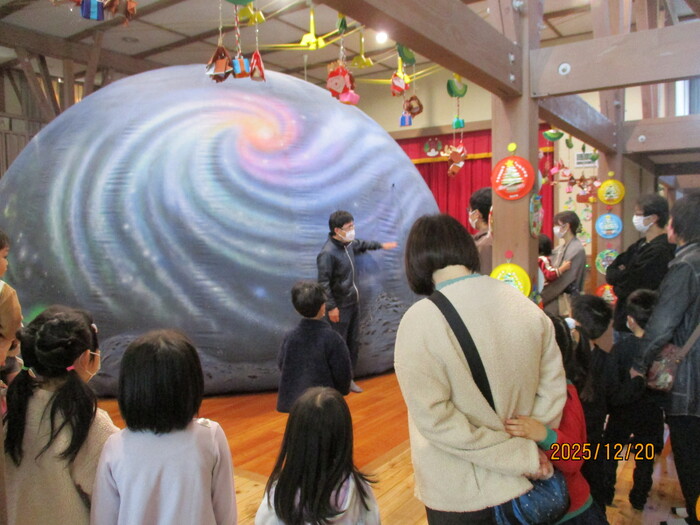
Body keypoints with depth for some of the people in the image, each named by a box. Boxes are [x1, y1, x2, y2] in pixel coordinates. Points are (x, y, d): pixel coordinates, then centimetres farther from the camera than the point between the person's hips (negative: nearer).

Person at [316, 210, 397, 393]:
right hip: (340, 306, -9)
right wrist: (331, 307, -22)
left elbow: (361, 244, 28)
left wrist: (381, 245, 37)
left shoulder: (348, 244, 3)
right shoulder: (327, 253, -23)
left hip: (353, 302, 9)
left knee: (352, 342, 15)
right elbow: (323, 283, -22)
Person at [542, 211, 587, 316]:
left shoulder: (577, 249, -11)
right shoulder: (560, 249, 12)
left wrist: (542, 295, -13)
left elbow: (565, 279, -16)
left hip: (566, 301, -7)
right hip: (554, 299, 7)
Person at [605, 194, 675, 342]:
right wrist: (623, 275, -14)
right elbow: (610, 272, 5)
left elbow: (628, 287, -21)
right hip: (622, 319, 9)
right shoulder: (641, 245, 10)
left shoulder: (660, 251, -20)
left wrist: (618, 286, -2)